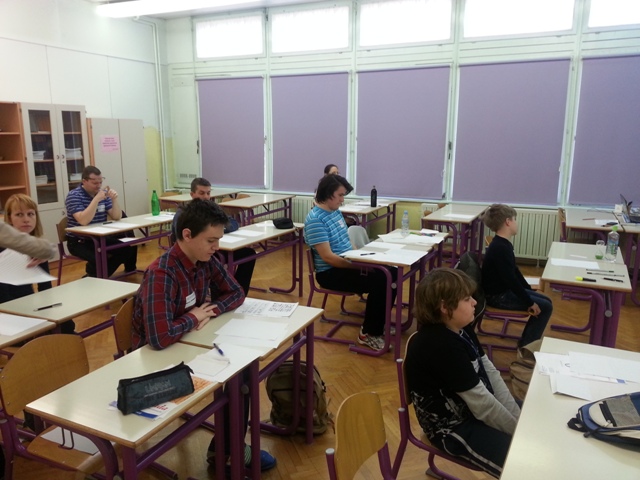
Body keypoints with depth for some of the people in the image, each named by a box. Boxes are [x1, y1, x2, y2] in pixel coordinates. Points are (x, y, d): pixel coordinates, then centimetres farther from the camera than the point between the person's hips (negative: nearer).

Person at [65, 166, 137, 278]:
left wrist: (114, 200, -14)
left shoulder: (103, 193, 5)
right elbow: (83, 221, -27)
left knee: (129, 247, -12)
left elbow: (116, 217, 3)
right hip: (79, 241, -6)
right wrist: (96, 199, -29)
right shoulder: (73, 196, -12)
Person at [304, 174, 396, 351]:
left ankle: (377, 320, 14)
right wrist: (361, 265, -23)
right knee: (380, 281, -24)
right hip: (330, 273, -9)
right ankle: (369, 333, -8)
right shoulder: (315, 220, -19)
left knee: (391, 273, -2)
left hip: (347, 264, 9)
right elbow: (328, 257, -24)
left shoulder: (336, 212, 10)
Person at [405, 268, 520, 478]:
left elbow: (490, 373, 1)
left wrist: (517, 417, -5)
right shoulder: (441, 345, -30)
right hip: (453, 426, -9)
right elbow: (481, 402, -26)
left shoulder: (460, 329, 0)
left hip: (477, 408, 9)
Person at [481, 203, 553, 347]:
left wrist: (529, 291, 14)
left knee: (546, 301, 14)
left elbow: (514, 271, 16)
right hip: (498, 296, -10)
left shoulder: (502, 244, 7)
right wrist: (529, 302, -18)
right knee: (545, 307, -9)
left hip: (505, 290, 10)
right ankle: (527, 346, 3)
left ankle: (526, 341, 21)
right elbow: (511, 279, -26)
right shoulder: (501, 248, -25)